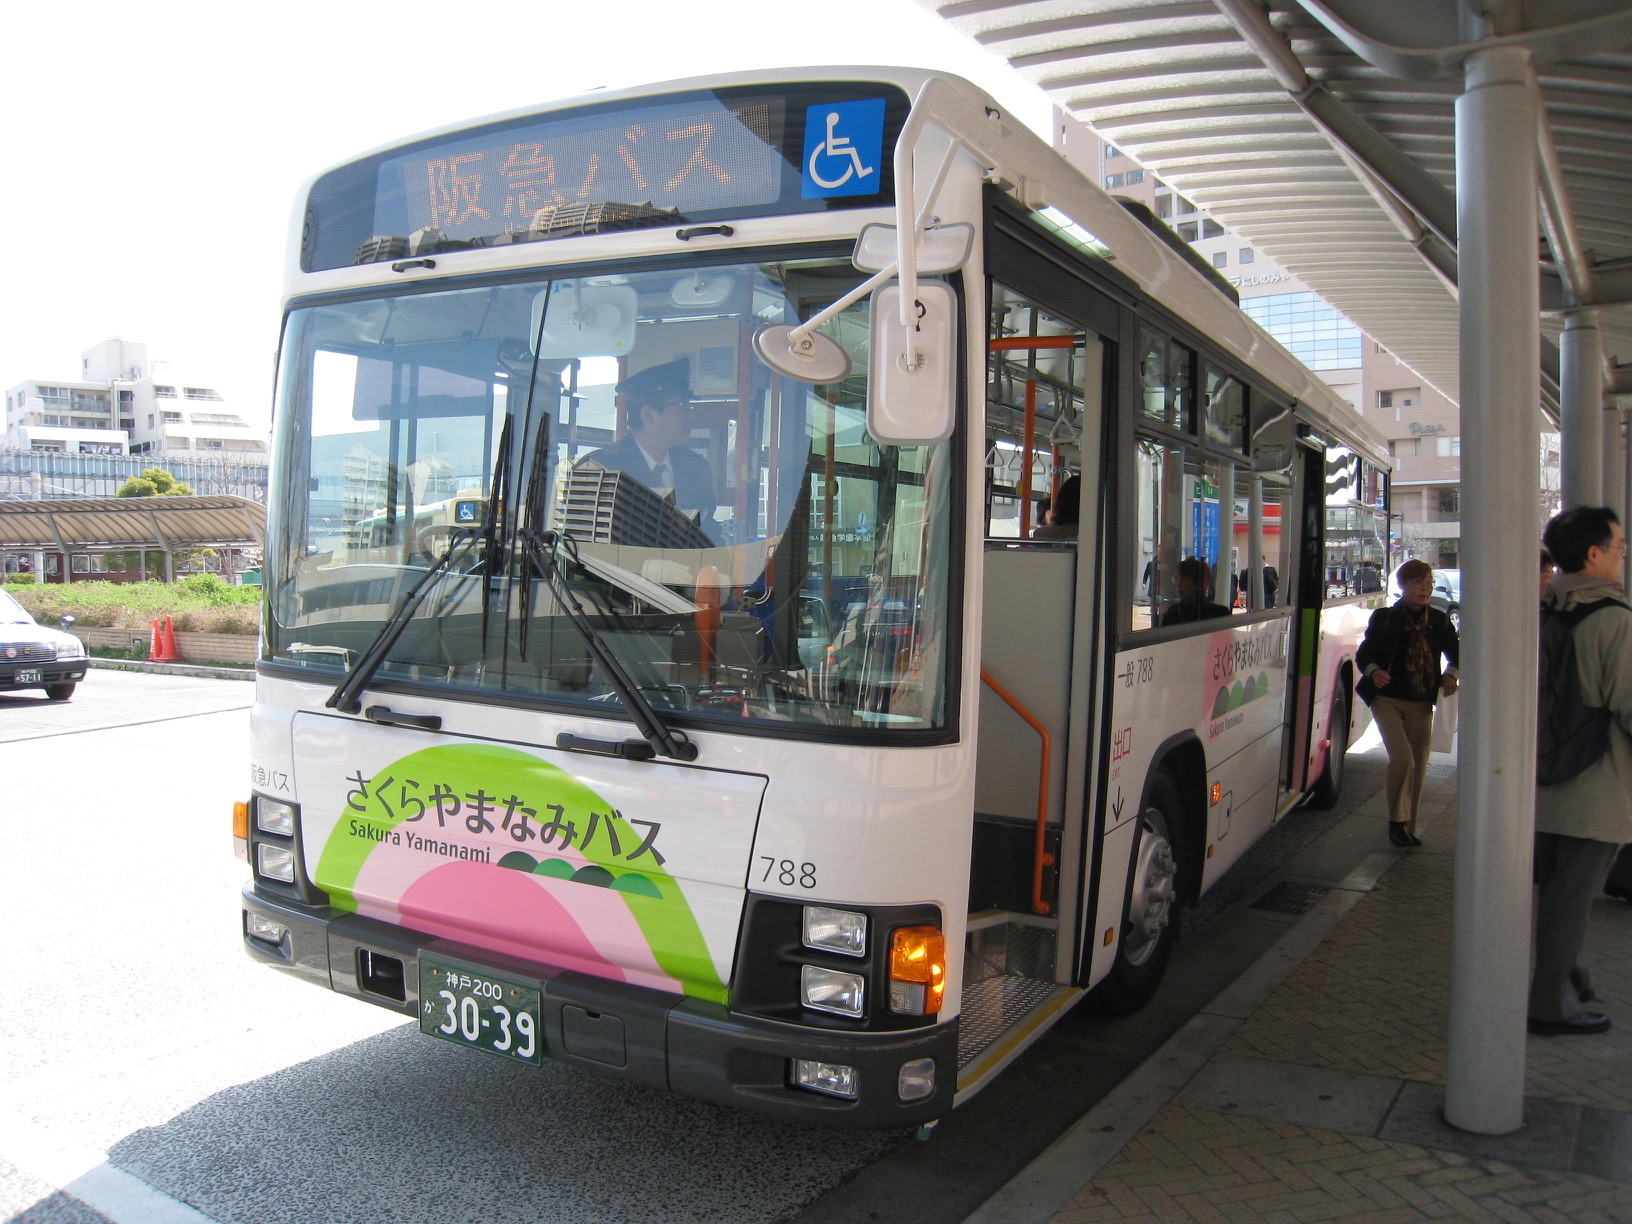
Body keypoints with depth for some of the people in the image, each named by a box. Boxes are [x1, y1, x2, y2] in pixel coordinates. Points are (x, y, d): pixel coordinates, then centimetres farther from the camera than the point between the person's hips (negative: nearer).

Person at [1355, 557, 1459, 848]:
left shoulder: (1439, 622, 5)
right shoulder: (1384, 618, -3)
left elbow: (1455, 655, 14)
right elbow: (1364, 654, -2)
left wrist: (1452, 675, -7)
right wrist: (1373, 671, -23)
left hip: (1421, 704, 4)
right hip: (1388, 699, -4)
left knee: (1418, 767, 7)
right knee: (1402, 759, -18)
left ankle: (1408, 827, 21)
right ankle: (1397, 822, -3)